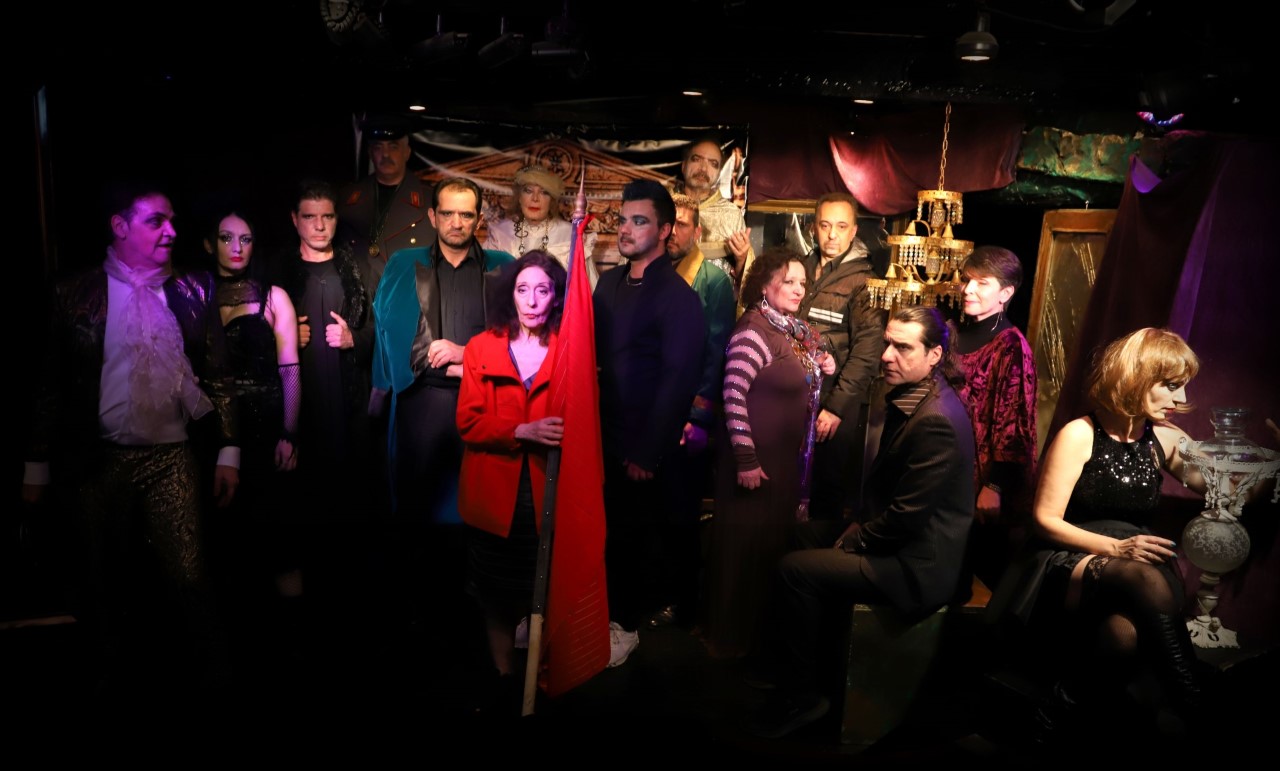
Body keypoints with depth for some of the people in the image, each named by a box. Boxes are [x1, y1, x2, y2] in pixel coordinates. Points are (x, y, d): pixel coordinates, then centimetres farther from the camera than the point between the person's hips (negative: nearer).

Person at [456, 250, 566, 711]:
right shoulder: (481, 348, 5)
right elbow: (469, 422, -4)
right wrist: (524, 431, -17)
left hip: (550, 491, -1)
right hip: (496, 491, 2)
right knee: (498, 591, 13)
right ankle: (503, 673, 30)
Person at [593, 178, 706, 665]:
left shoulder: (678, 297, -14)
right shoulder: (610, 283, 8)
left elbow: (678, 381, -16)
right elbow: (592, 351, 12)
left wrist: (649, 454, -15)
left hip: (643, 446, -5)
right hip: (605, 435, 5)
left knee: (635, 533, 10)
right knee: (606, 528, 12)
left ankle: (627, 623, 29)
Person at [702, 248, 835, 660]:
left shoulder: (795, 330, 9)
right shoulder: (754, 330, -18)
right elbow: (734, 396, -22)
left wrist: (822, 369, -1)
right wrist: (746, 460, -23)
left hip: (787, 458, 9)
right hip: (756, 459, -8)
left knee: (775, 540, 18)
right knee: (744, 542, 5)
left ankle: (762, 626, 37)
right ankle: (729, 636, 23)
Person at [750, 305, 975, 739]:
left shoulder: (935, 421, -27)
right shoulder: (908, 397, 5)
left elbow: (908, 515, -26)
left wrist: (857, 538, -11)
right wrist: (861, 524, 3)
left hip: (916, 565, -11)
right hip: (893, 534, 11)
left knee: (793, 570, -15)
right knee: (802, 536, 19)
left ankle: (800, 697, 3)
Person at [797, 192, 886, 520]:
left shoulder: (863, 280, -6)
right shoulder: (802, 270, 10)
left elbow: (866, 350, -13)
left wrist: (837, 406, -16)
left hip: (833, 403, -4)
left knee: (828, 486, 6)